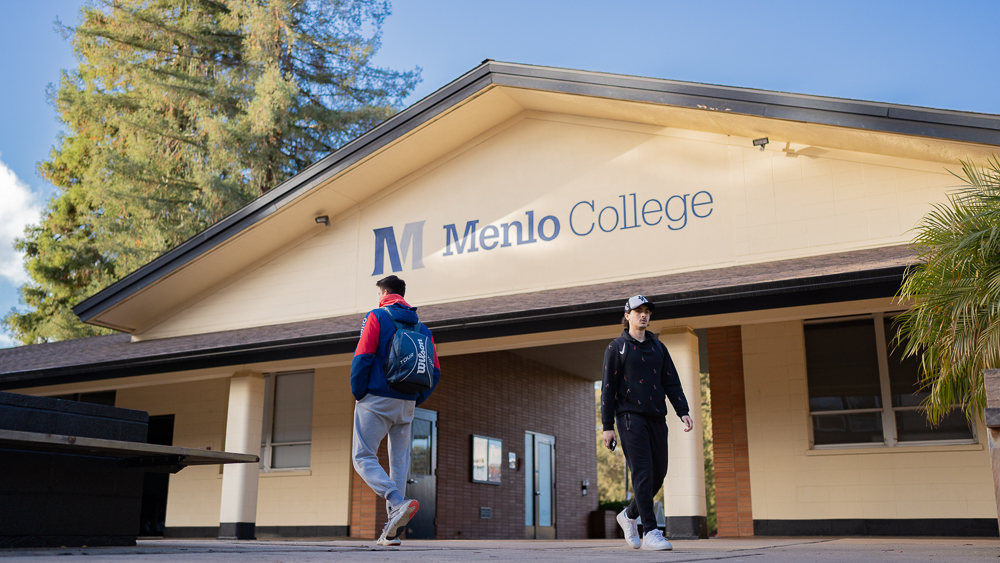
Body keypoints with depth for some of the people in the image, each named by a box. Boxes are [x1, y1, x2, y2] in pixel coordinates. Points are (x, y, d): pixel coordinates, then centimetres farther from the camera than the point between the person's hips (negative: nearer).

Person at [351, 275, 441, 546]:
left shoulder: (376, 317, -2)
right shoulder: (422, 327, 14)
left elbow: (362, 358, -13)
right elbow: (435, 372, 8)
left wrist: (358, 392, -2)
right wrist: (415, 400, 12)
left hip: (376, 401, -5)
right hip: (406, 406, 5)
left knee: (364, 458, -2)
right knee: (399, 463, 9)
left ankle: (398, 503, -24)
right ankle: (393, 530, 7)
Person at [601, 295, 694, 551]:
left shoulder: (658, 347, 17)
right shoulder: (616, 347, 3)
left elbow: (671, 381, 12)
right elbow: (608, 388, 0)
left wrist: (683, 411, -2)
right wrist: (607, 426, -6)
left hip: (656, 417, 5)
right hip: (631, 416, -5)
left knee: (659, 473, 5)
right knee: (643, 473, -12)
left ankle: (629, 515, 26)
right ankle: (651, 533, -11)